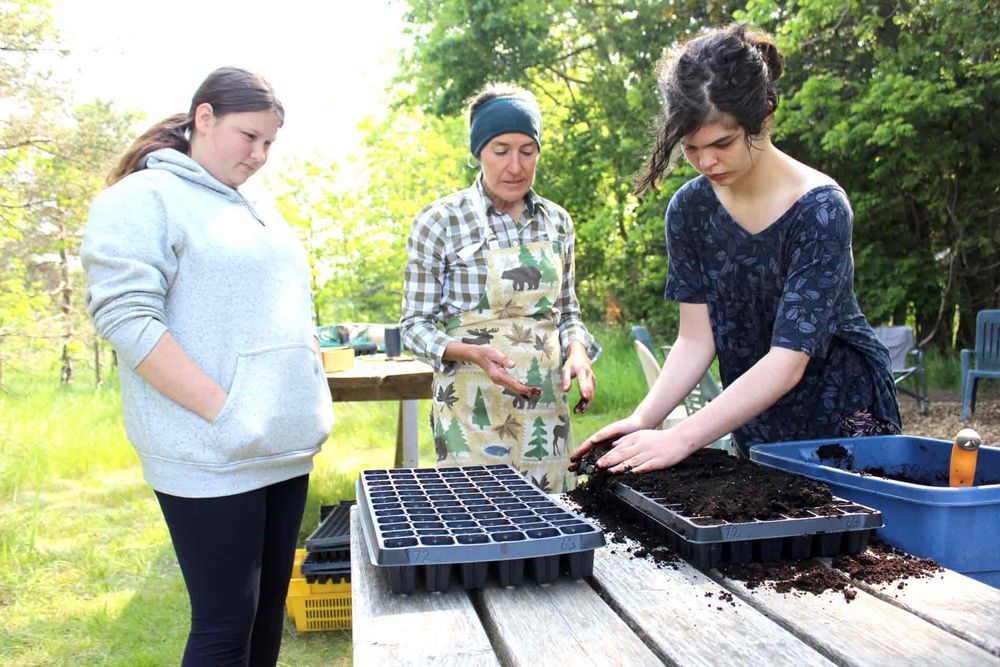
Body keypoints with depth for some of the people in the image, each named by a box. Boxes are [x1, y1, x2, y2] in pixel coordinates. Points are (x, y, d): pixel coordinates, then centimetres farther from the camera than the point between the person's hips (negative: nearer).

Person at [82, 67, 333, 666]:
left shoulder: (259, 212, 19)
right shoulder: (144, 199, -5)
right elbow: (126, 318, -15)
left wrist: (313, 406, 12)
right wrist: (223, 410, -19)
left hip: (288, 448, 8)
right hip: (215, 459, -7)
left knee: (270, 605, 15)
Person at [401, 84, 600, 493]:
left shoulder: (557, 222, 6)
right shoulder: (440, 222, -6)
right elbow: (415, 325, -3)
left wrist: (577, 348, -6)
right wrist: (472, 352, -21)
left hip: (546, 409, 4)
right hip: (472, 411, -4)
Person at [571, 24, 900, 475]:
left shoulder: (820, 209, -23)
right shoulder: (690, 209, -7)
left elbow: (787, 362, -29)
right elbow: (696, 340, -8)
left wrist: (681, 439, -37)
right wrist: (643, 420, -23)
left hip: (844, 418, -3)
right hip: (755, 430, 4)